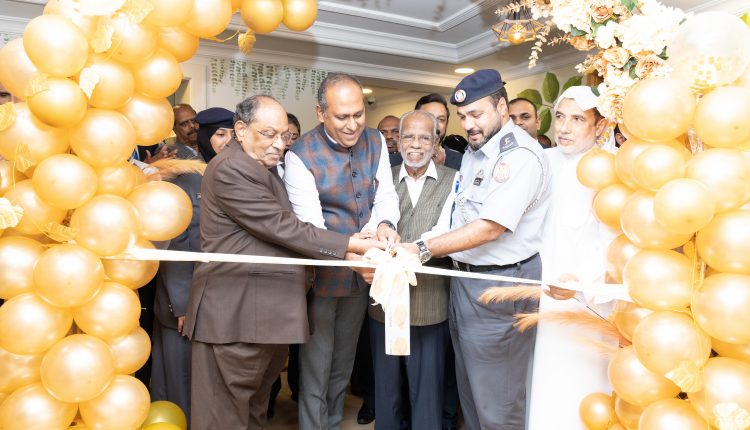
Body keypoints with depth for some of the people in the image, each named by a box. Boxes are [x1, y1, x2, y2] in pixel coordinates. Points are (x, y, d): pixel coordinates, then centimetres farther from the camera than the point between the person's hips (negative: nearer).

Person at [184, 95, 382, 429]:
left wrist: (350, 254, 2)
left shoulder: (265, 170, 17)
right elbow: (282, 227, -19)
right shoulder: (230, 169, -14)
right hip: (235, 314, -9)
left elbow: (283, 232, 13)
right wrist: (351, 244, -15)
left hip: (269, 312, 9)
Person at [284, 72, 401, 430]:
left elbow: (386, 195, -1)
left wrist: (384, 224, -24)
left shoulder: (375, 141, -1)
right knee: (315, 371, 8)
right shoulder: (300, 156, -18)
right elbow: (310, 228, -23)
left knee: (343, 366, 23)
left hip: (361, 273, 6)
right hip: (321, 277, -5)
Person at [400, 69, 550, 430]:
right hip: (464, 276, 9)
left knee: (496, 400, 5)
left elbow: (490, 227, -23)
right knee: (469, 385, 21)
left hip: (500, 284, -8)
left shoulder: (521, 155, -18)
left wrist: (423, 250, -23)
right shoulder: (474, 149, 11)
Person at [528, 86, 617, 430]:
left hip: (585, 301, -5)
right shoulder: (546, 160, 5)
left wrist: (581, 278, -32)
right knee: (544, 387, 15)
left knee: (576, 390, 6)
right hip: (544, 293, 5)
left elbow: (612, 244, -17)